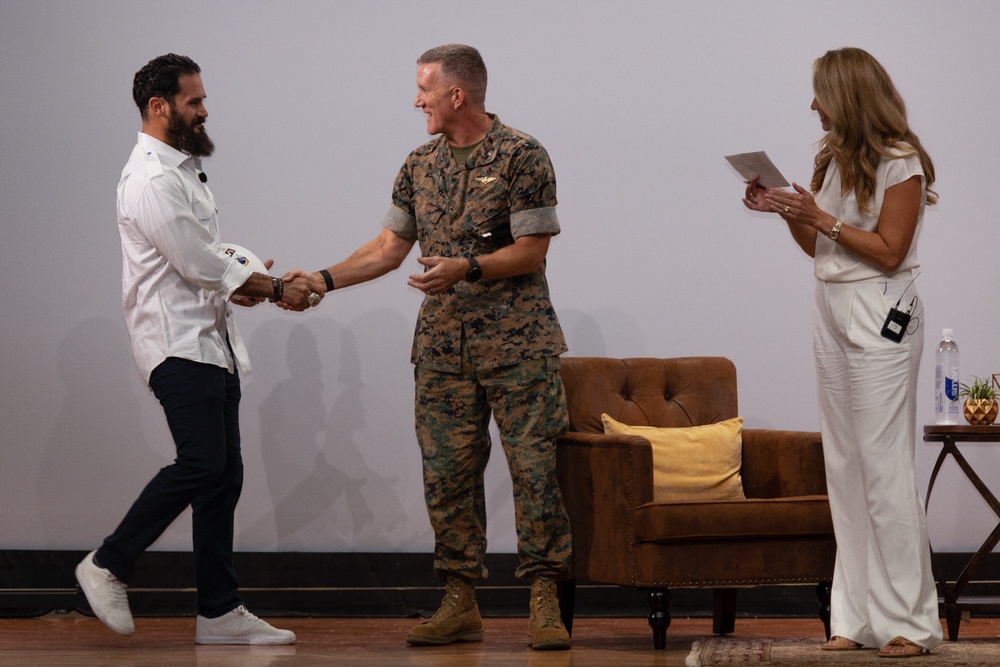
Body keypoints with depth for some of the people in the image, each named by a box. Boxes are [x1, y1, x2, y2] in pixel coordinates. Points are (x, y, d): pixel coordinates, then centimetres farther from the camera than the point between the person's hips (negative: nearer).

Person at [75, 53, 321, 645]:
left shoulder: (183, 170, 19)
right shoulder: (152, 179, -14)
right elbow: (197, 263, -16)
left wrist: (239, 283, 6)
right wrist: (273, 288, -7)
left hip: (211, 341, 10)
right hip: (178, 343, -10)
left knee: (223, 474, 5)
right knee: (202, 464, -17)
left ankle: (221, 611, 7)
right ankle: (108, 567, -3)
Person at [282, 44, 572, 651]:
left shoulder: (521, 156, -6)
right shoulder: (420, 166, 12)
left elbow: (531, 252, -9)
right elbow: (388, 249, 15)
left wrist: (467, 268, -23)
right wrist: (323, 279, 5)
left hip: (516, 344, -5)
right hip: (442, 345, 5)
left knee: (534, 466, -8)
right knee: (447, 473, 3)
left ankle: (545, 603, -5)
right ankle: (460, 605, 8)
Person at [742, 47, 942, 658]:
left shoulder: (902, 162, -9)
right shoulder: (837, 158, 14)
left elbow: (888, 252, -13)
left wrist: (820, 217, -15)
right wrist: (787, 211, 3)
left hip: (880, 315, -8)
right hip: (831, 310, 8)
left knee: (883, 464, -9)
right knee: (845, 466, 6)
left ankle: (908, 622, -6)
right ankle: (858, 616, 9)